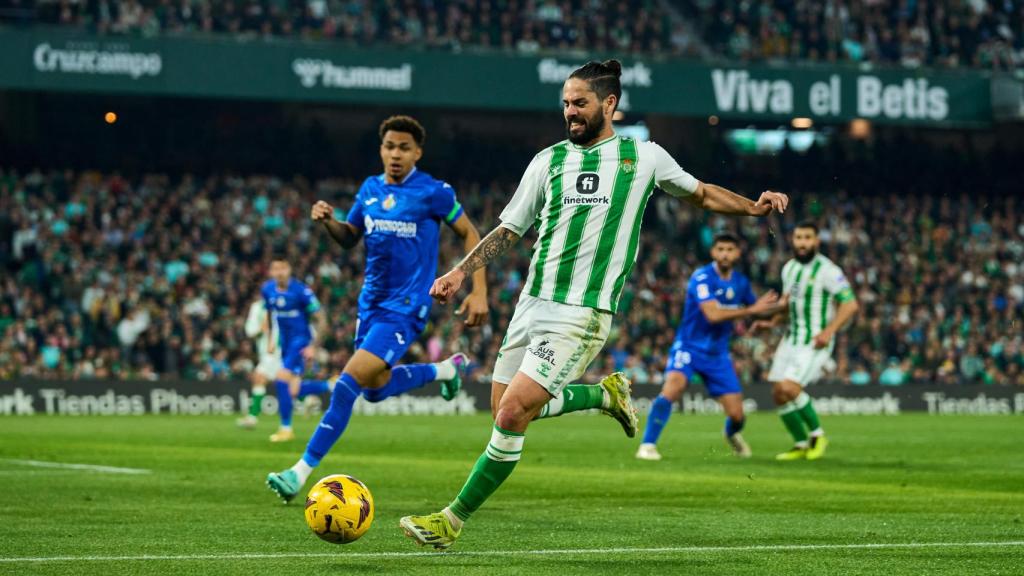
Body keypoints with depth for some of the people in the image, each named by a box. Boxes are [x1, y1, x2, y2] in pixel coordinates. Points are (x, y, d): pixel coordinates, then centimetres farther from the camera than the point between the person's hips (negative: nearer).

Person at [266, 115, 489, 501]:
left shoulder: (433, 192, -9)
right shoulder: (370, 189, 7)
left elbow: (470, 234, -1)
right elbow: (349, 238, 17)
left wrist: (479, 292, -7)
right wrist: (328, 222, -6)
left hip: (405, 307, -7)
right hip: (371, 301, 7)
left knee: (351, 380, -17)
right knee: (375, 389, 16)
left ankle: (303, 470, -15)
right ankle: (447, 369, 39)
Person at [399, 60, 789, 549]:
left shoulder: (643, 157, 4)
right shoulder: (550, 160, 10)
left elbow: (700, 194, 19)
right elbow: (509, 229, 15)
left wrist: (753, 207, 3)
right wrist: (461, 271, 4)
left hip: (582, 314, -5)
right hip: (532, 302, 5)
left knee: (512, 414, -14)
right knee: (505, 409, 7)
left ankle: (452, 521, -5)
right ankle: (606, 393, 29)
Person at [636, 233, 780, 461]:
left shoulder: (741, 282, 3)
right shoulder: (702, 277, -17)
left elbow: (755, 307, 24)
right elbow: (713, 314, -29)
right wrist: (751, 310, -28)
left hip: (718, 354, 5)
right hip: (689, 346, -5)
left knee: (736, 415, 1)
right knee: (673, 387, -33)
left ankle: (732, 434, 39)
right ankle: (647, 445, -27)